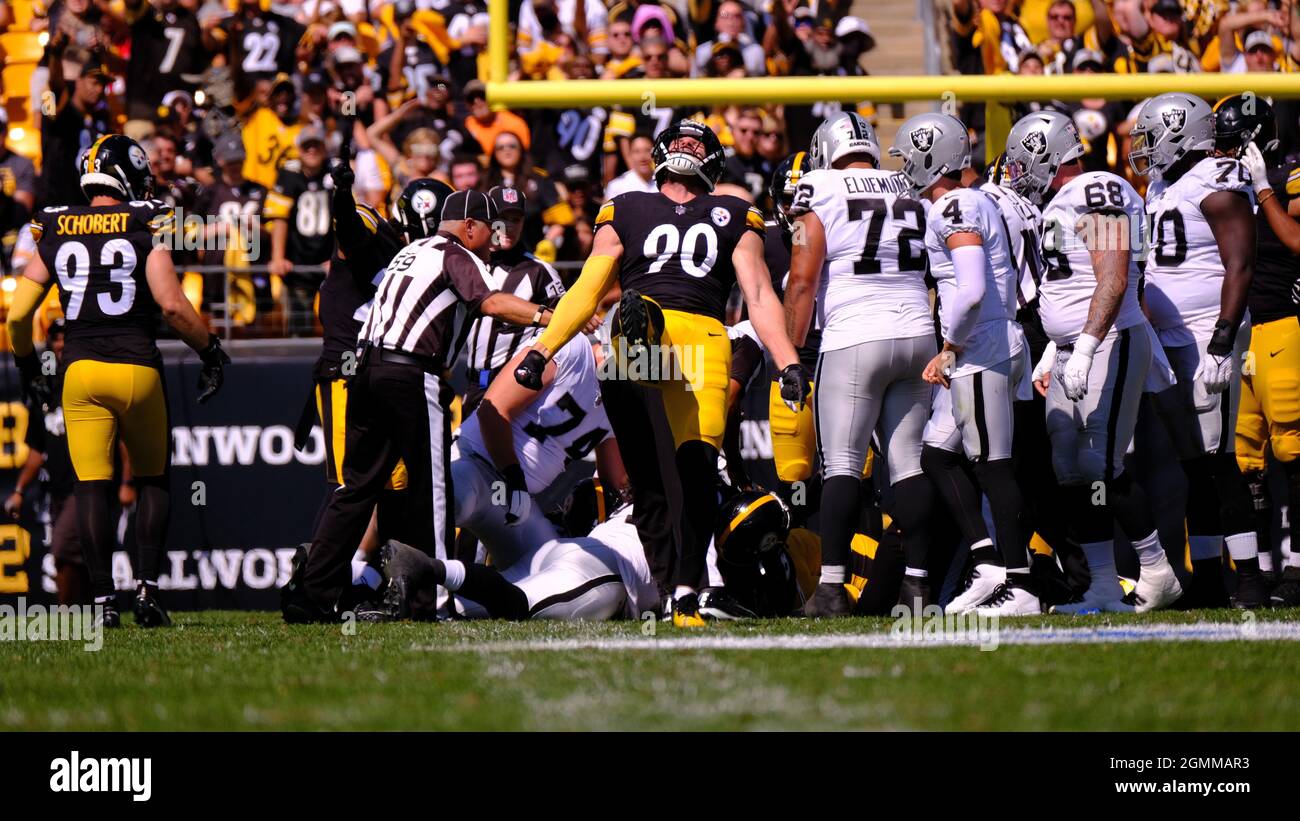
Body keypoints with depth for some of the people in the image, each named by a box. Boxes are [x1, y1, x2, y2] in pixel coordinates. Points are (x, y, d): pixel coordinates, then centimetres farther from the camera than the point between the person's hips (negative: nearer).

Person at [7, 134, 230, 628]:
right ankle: (147, 588, 4)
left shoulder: (54, 234, 8)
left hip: (81, 370, 2)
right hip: (137, 367, -2)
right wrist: (211, 351, 2)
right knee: (152, 480, 14)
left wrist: (28, 367, 22)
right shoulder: (144, 228, -2)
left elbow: (17, 315, 6)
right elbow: (172, 305, -12)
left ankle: (102, 599, -4)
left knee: (92, 486, 3)